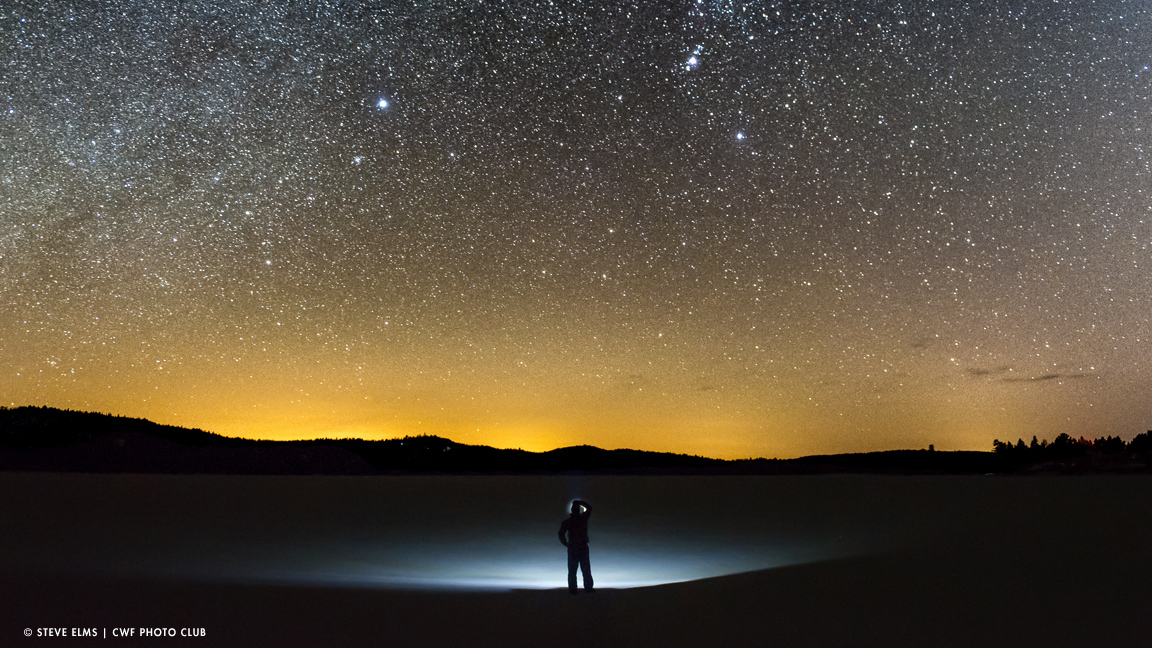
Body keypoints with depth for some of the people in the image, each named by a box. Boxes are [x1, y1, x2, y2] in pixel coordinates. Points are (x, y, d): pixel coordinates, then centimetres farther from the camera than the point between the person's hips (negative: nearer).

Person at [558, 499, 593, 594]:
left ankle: (572, 589, 1)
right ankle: (588, 588, 9)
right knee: (586, 569, 9)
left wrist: (566, 544, 1)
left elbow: (561, 534, -11)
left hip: (572, 548, -1)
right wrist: (580, 502, 20)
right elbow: (589, 508, 19)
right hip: (584, 547, 1)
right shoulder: (583, 518, 0)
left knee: (572, 571, 4)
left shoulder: (567, 521, -3)